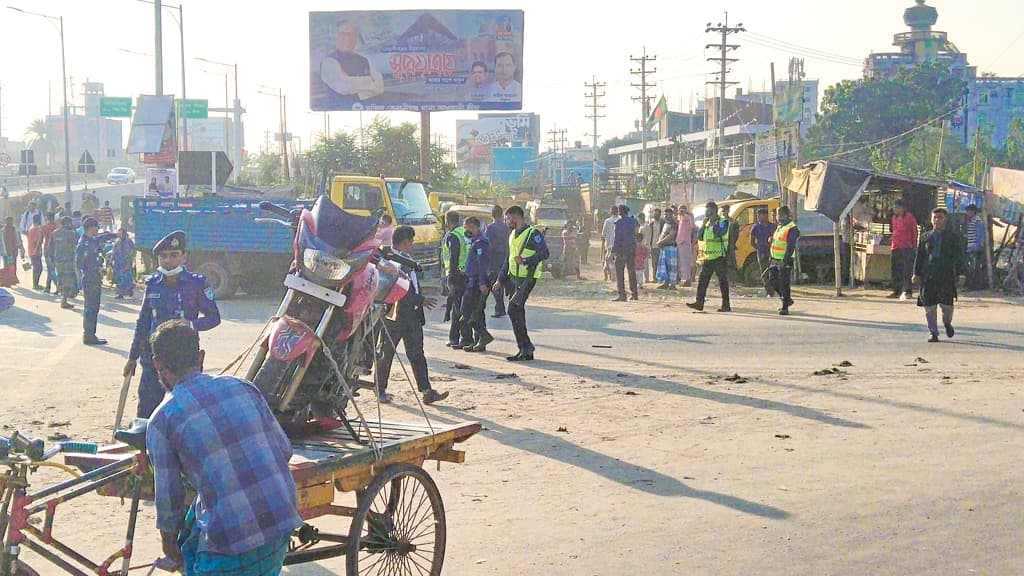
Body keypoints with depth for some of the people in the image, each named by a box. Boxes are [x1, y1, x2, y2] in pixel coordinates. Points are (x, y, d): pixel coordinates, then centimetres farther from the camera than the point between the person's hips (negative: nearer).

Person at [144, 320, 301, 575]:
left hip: (231, 541, -5)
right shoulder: (242, 387, 8)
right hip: (282, 528, 5)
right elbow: (285, 450, 13)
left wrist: (168, 542, 23)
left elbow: (168, 498, 4)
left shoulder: (162, 420, -2)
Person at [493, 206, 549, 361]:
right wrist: (500, 280, 21)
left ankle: (525, 347, -11)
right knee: (518, 313, 8)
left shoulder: (533, 233, -9)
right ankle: (526, 350, 14)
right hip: (514, 277, 9)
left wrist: (526, 260, -27)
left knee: (513, 309, -17)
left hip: (527, 278, -9)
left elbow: (544, 254, -17)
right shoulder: (513, 235, 19)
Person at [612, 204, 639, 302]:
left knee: (619, 272, -3)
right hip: (632, 249, 7)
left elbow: (617, 238, -15)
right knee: (631, 271, 14)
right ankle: (634, 294, 18)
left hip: (622, 249, -7)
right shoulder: (633, 221, 6)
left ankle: (622, 295, -9)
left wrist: (613, 250, -13)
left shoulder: (619, 222, -12)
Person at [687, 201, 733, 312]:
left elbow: (720, 232, -25)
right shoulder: (708, 223, 16)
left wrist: (713, 223, -16)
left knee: (723, 281, -3)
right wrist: (704, 224, 2)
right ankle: (699, 303, 5)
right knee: (702, 280, 3)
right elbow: (700, 236, 13)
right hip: (708, 257, 7)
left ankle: (726, 305, 2)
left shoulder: (723, 222, -6)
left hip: (719, 257, -7)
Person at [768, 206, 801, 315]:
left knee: (784, 285, -6)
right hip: (775, 260, 9)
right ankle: (787, 299, 25)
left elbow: (791, 247, -19)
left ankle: (785, 307, 1)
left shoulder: (792, 229, -12)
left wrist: (785, 260, -25)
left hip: (785, 261, -9)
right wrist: (771, 257, 20)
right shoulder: (779, 227, 17)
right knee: (773, 281, 8)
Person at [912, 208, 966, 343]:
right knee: (929, 306, 0)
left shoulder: (953, 237, 7)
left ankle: (947, 323, 27)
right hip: (928, 276, 2)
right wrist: (916, 273, 7)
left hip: (946, 276, -2)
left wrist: (961, 274, -7)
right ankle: (933, 333, 10)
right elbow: (919, 256, 14)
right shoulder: (925, 237, 13)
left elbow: (959, 257, 3)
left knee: (947, 305, -6)